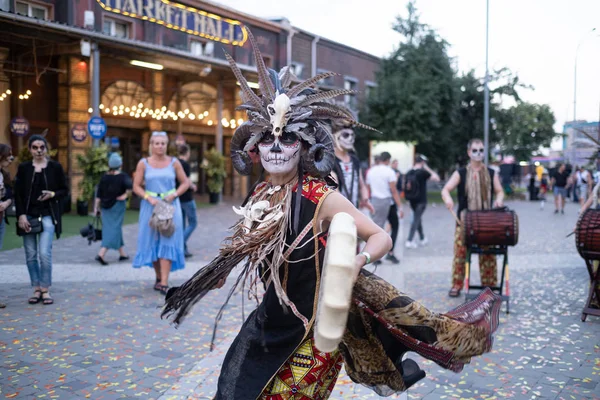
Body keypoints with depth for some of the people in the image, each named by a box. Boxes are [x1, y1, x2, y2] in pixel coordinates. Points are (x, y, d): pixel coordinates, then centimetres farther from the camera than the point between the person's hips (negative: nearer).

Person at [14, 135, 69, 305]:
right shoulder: (23, 168, 5)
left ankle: (45, 290, 0)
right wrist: (21, 215, -5)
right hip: (28, 216, 2)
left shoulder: (55, 167, 1)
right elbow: (17, 194, 4)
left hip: (47, 216, -2)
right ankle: (36, 289, 14)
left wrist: (53, 194, -13)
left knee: (45, 253, -11)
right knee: (31, 255, 4)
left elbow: (65, 191, 7)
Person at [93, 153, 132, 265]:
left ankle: (122, 253, 24)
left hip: (105, 206, 6)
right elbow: (129, 185, -28)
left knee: (114, 228, 15)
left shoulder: (104, 177, 5)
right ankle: (101, 254, -16)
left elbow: (98, 195, 4)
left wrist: (96, 207, 9)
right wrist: (125, 195, -12)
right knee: (114, 229, -3)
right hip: (117, 206, -5)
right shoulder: (122, 177, -8)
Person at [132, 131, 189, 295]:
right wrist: (149, 198, -14)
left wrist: (174, 195, -10)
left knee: (168, 242, -7)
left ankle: (164, 283, -11)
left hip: (170, 206, -1)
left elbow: (185, 183, 6)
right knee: (152, 242, 5)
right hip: (150, 206, 1)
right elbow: (136, 186, 2)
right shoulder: (143, 163, 2)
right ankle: (158, 277, 23)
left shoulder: (174, 162, 2)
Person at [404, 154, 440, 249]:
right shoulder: (423, 172, -14)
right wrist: (428, 169, -3)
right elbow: (437, 178, -9)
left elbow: (404, 186, 9)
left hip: (412, 200, 6)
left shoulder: (408, 173, 3)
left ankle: (422, 239, 31)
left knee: (418, 218, 19)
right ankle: (409, 241, -10)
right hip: (421, 201, -6)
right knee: (416, 219, -3)